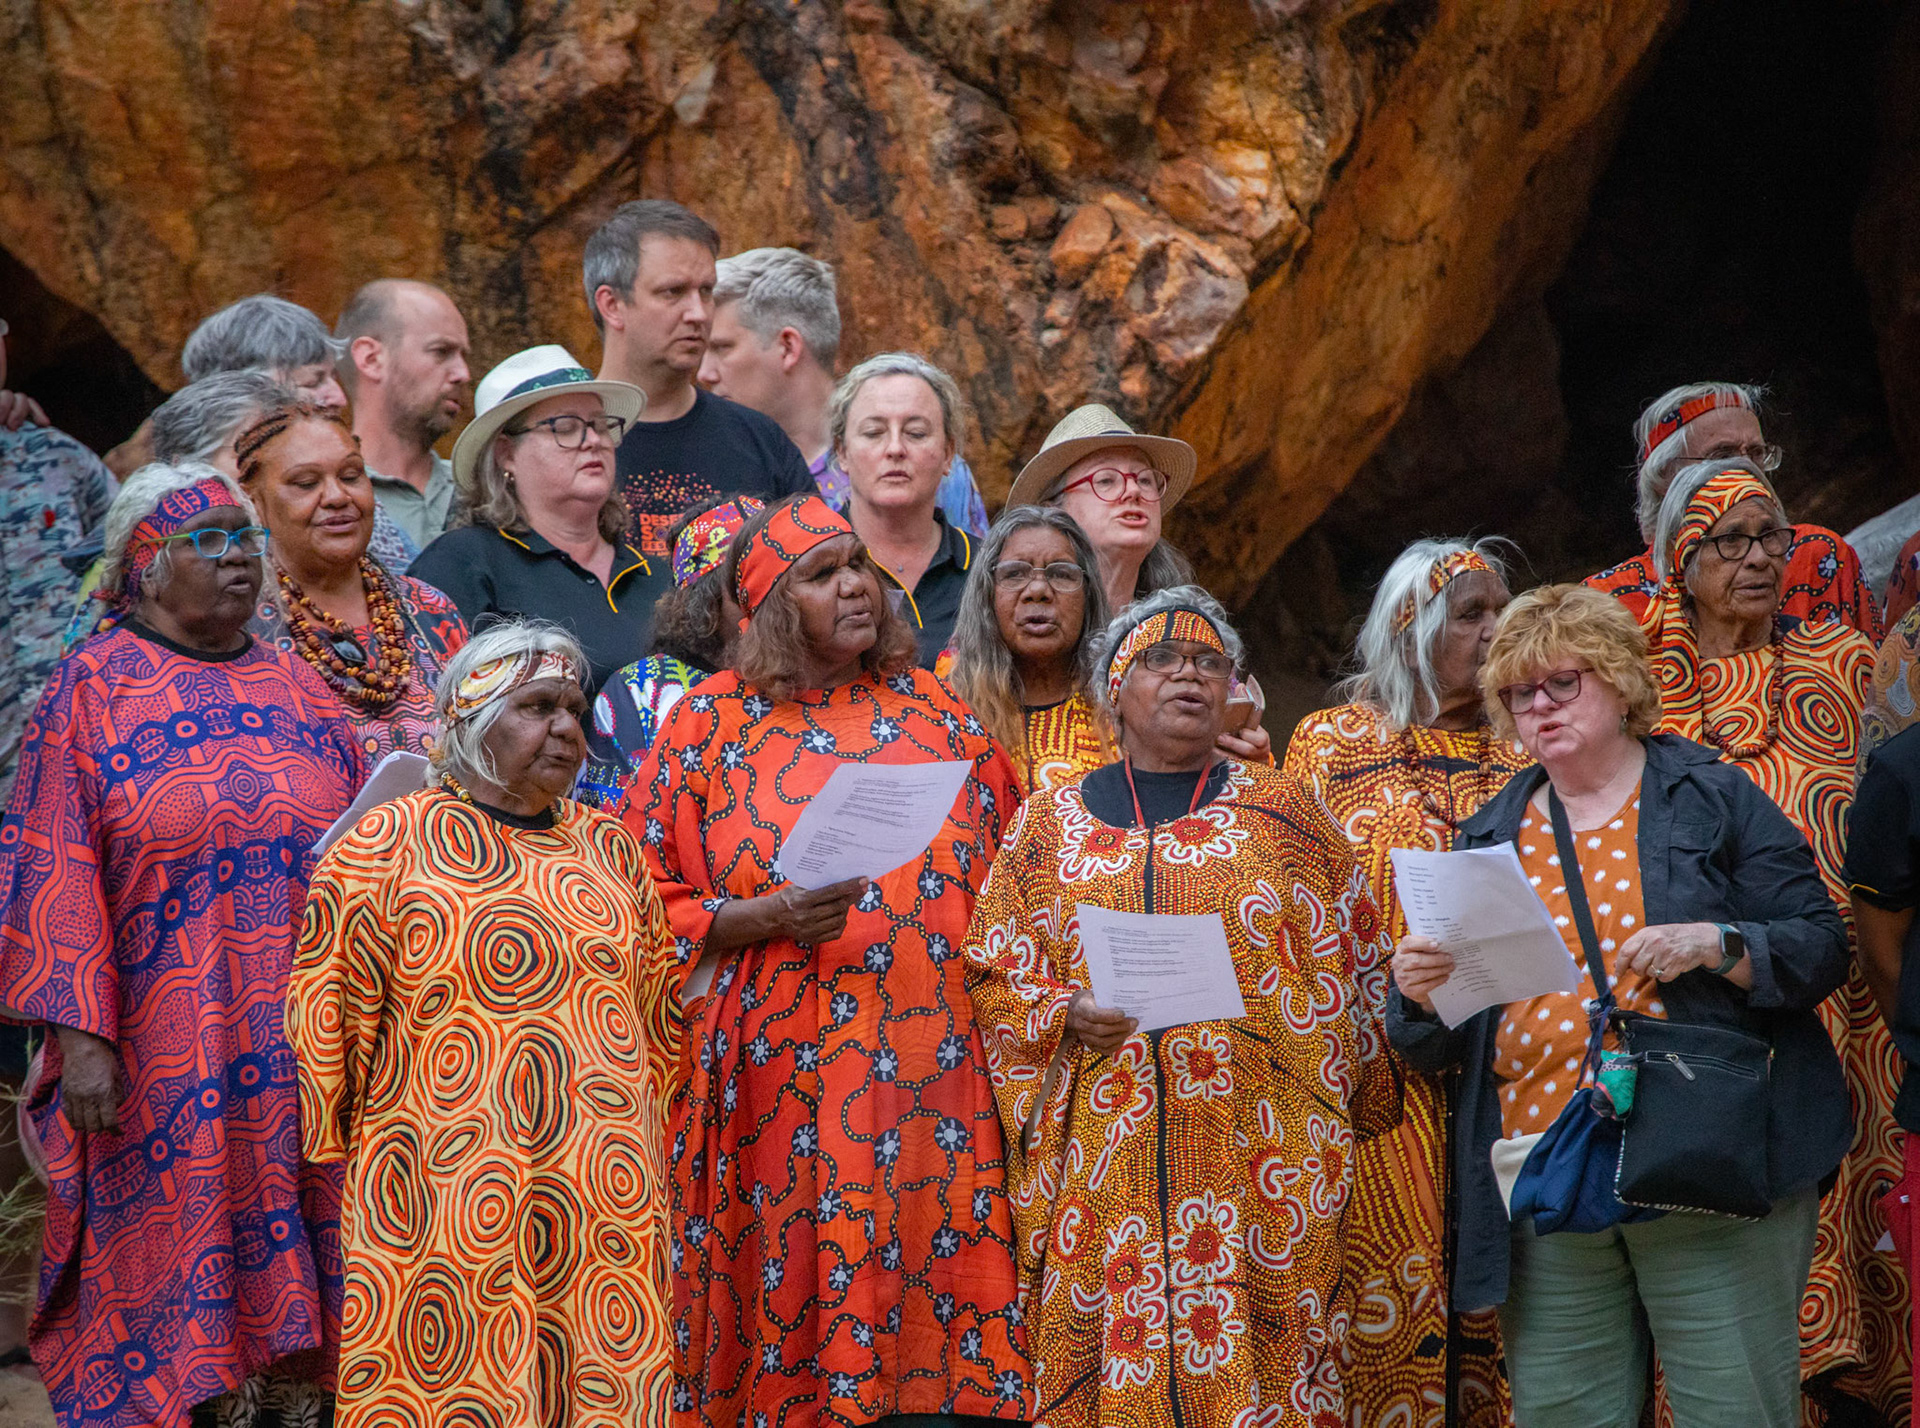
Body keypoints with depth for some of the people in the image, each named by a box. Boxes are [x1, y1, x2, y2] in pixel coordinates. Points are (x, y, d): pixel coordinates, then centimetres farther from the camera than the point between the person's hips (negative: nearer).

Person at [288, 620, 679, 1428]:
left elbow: (658, 1013, 21)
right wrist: (350, 1156, 1)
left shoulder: (609, 850, 14)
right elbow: (326, 1019, -2)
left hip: (606, 1201, 5)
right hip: (445, 1200, -5)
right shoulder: (388, 847, -2)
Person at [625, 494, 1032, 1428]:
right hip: (783, 1079, -2)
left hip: (931, 1071, 2)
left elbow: (1004, 883, 16)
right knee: (795, 1308, -3)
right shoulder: (714, 721, 4)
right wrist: (769, 916, -14)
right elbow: (651, 906, 1)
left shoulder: (933, 712, 12)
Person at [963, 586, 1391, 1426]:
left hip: (1256, 1157, 0)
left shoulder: (1279, 813, 11)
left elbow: (1350, 957, 10)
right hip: (1105, 1160, 1)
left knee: (1257, 1358, -5)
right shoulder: (1051, 822, 13)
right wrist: (1064, 1015, -7)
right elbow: (993, 974, 12)